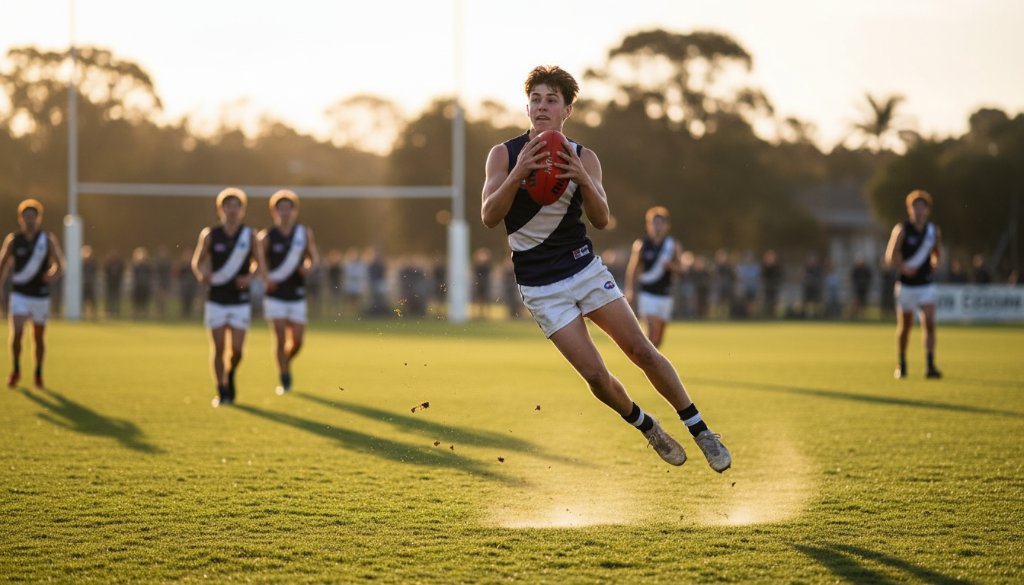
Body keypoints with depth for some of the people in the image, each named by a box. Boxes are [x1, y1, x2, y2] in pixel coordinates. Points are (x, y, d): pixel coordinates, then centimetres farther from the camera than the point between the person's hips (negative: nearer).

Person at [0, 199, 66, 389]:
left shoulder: (48, 240, -4)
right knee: (16, 333, -15)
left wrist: (54, 273, -25)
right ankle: (15, 370, 6)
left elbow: (60, 264, -4)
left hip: (41, 295, 0)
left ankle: (38, 374, 28)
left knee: (39, 338, 8)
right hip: (19, 294, 0)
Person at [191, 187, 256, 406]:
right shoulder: (210, 235, -1)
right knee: (219, 349, -1)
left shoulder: (250, 236, -1)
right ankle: (222, 392, 12)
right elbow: (197, 261, 9)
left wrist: (250, 277, -9)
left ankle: (230, 376, 25)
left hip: (240, 302, 0)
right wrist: (201, 275, -13)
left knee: (236, 349, -6)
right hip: (216, 301, 0)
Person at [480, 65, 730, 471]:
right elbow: (489, 217, -17)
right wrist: (518, 174, -32)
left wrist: (584, 180, -30)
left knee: (642, 351, -4)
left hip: (585, 268, 2)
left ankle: (700, 431, 10)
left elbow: (601, 221, -12)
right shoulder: (504, 155, -8)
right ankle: (648, 428, 20)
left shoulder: (583, 158, -4)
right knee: (595, 375, -7)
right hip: (540, 286, -2)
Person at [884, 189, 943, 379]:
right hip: (906, 285, -2)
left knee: (929, 324, -14)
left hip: (926, 286, 2)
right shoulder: (902, 230, -7)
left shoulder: (934, 231, 3)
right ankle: (902, 364, 26)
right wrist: (903, 267, -27)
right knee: (904, 327, 7)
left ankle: (930, 365, -16)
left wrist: (935, 262, 0)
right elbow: (889, 258, -9)